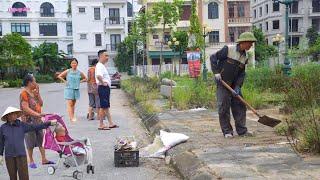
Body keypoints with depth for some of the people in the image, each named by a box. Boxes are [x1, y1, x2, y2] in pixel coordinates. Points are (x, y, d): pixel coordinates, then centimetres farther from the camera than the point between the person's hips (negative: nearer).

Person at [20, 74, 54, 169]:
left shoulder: (34, 92, 10)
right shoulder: (24, 93, -14)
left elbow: (41, 103, 8)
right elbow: (26, 108, -21)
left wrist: (38, 93, -2)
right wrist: (38, 114, -28)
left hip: (37, 120, 7)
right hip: (29, 120, -7)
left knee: (41, 139, 8)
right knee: (31, 142, 3)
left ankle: (44, 159, 15)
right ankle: (31, 161, 15)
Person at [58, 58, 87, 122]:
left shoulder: (79, 72, 4)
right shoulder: (68, 71, -2)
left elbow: (85, 79, 17)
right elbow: (59, 76, 4)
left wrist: (80, 81, 4)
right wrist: (65, 81, 0)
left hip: (76, 90, 3)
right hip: (69, 89, -3)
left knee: (73, 104, 10)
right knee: (69, 104, -10)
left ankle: (73, 117, 17)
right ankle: (71, 117, -15)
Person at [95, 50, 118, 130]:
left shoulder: (103, 66, 18)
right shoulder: (99, 66, -15)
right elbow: (98, 76, -34)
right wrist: (103, 83, -22)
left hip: (106, 88, 11)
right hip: (103, 88, -11)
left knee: (106, 106, 12)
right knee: (103, 107, -6)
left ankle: (111, 123, 18)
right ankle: (101, 125, -1)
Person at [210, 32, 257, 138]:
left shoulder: (245, 57, 6)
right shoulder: (228, 49, -12)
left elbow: (242, 74, 5)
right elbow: (213, 58, -10)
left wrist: (237, 87, -7)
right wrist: (216, 72, -18)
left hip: (234, 85, 6)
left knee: (239, 106, 5)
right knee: (224, 107, -4)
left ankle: (242, 130, 13)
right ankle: (227, 131, 5)